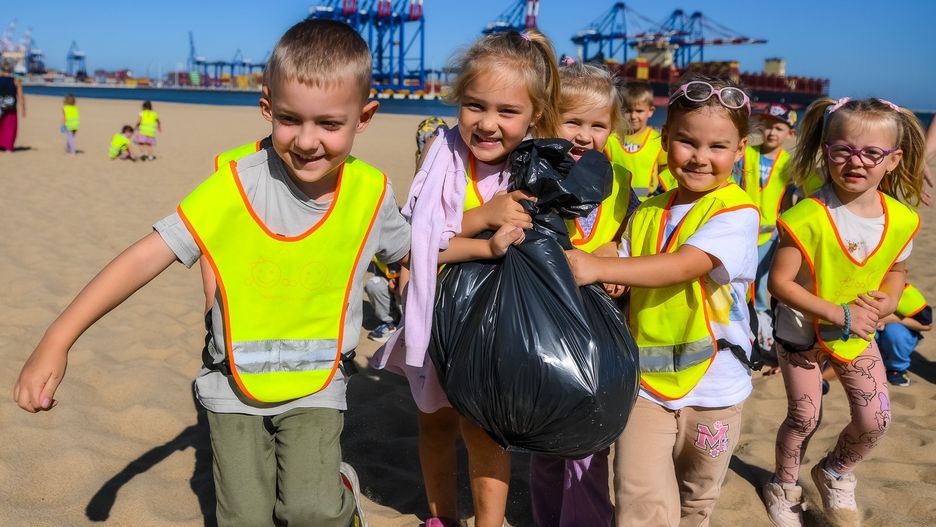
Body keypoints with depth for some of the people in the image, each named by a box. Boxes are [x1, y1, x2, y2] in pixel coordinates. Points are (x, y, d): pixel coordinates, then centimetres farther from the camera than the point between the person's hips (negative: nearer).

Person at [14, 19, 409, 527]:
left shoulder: (370, 194, -10)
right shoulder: (235, 184, -17)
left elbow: (410, 251, 14)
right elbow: (146, 257, -19)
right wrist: (57, 339, -24)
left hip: (316, 384, 0)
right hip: (233, 386, 0)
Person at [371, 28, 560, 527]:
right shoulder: (443, 153, -14)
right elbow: (415, 241, -20)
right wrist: (484, 216, -33)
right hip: (439, 312, 2)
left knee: (482, 426, -4)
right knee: (436, 421, 17)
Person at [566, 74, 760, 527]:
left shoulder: (737, 212, -14)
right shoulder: (647, 212, 5)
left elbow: (684, 265, -29)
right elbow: (626, 278, 5)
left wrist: (597, 267, -38)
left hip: (712, 384, -2)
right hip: (645, 379, 3)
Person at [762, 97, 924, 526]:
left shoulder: (900, 220, -11)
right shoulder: (806, 217, -27)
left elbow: (896, 269, 8)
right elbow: (779, 282, -24)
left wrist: (886, 301, -13)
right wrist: (838, 314, -27)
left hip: (858, 334, 4)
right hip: (802, 333, -4)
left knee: (874, 420, 2)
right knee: (804, 418, 9)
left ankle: (835, 472, 33)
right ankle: (784, 486, 37)